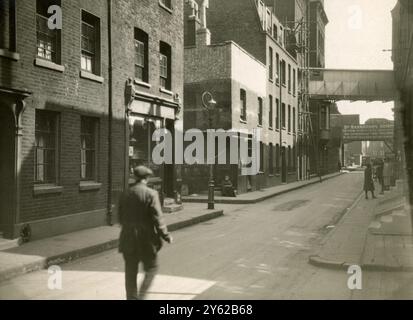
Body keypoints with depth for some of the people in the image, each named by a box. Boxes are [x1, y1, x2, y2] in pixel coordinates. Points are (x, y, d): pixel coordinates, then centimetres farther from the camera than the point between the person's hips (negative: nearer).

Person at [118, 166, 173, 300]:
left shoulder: (125, 194, 4)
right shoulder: (151, 194, -12)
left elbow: (121, 218, 9)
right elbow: (157, 218, -15)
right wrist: (166, 236, -6)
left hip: (128, 239, 4)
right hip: (146, 239, -4)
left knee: (130, 272, 13)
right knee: (151, 268, 13)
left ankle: (132, 297, 17)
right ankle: (141, 295, 2)